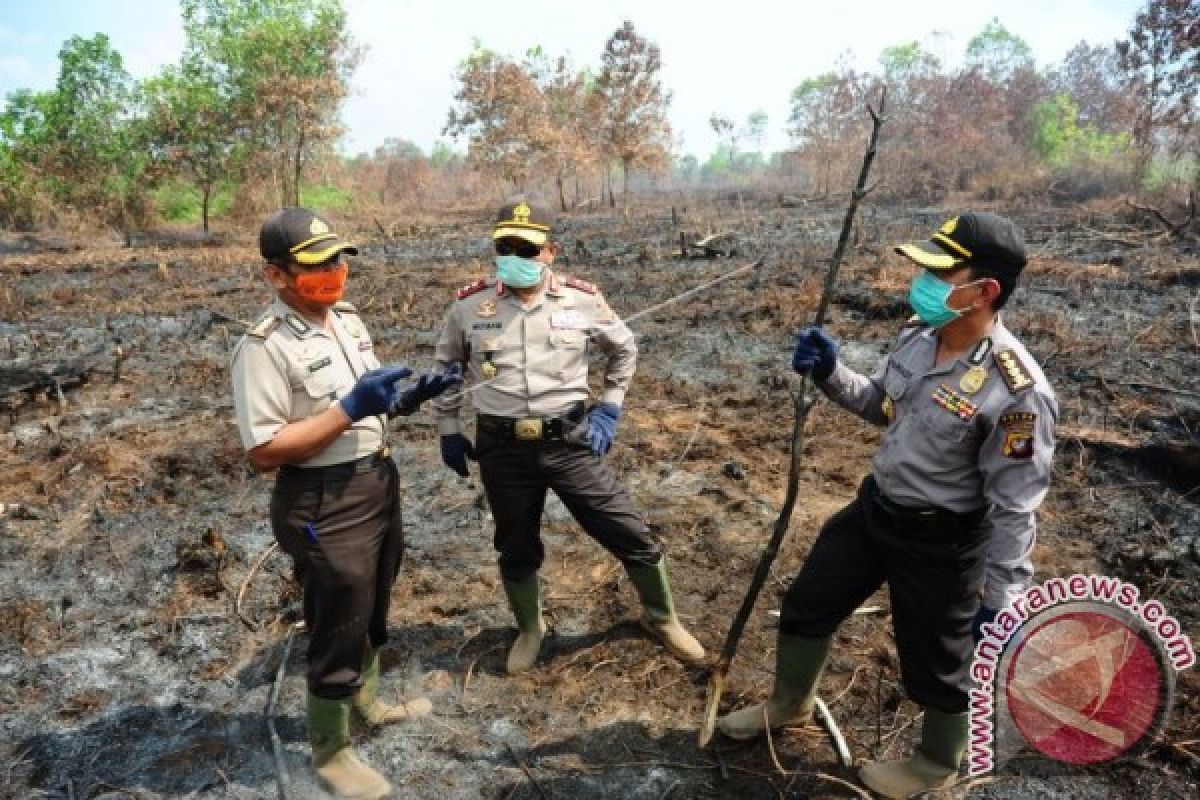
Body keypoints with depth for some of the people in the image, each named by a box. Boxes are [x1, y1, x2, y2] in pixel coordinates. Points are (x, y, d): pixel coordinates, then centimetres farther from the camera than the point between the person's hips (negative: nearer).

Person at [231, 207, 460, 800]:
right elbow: (263, 451, -23)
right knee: (336, 629, 7)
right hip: (323, 504, -8)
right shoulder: (264, 348, -20)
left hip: (379, 483, 8)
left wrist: (410, 397, -5)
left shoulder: (348, 318, 6)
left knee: (371, 612, 25)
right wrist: (349, 409, -28)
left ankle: (368, 703, 50)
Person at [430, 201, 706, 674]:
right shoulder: (469, 305, -3)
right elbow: (446, 365, 15)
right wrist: (448, 429, 13)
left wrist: (609, 407, 6)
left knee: (630, 535, 5)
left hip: (570, 441, 0)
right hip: (502, 449, 1)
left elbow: (624, 349, 13)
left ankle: (660, 618, 33)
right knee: (517, 549, 17)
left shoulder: (582, 300, -5)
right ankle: (529, 629, 46)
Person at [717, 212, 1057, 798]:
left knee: (934, 661, 16)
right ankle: (789, 703, 49)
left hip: (939, 539, -7)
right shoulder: (916, 339, -6)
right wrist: (830, 373, -5)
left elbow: (1014, 508, -21)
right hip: (875, 507, 8)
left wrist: (999, 597, -16)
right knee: (806, 606, 20)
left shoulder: (1016, 391, -28)